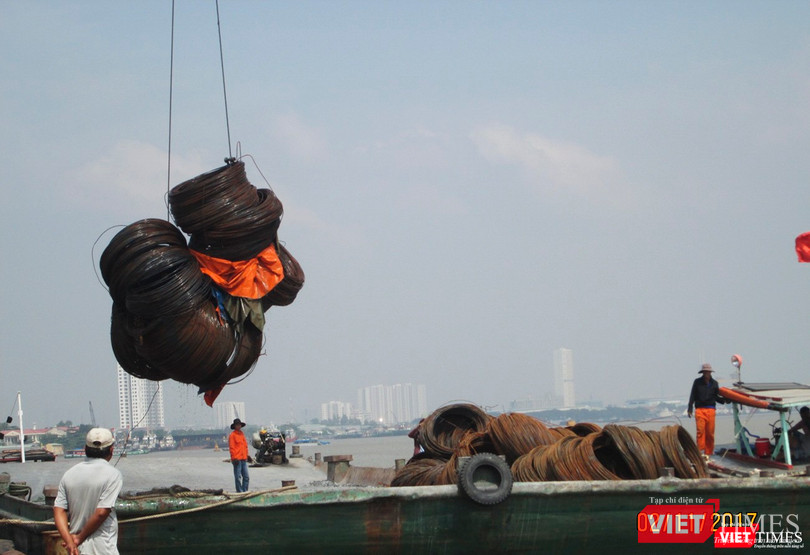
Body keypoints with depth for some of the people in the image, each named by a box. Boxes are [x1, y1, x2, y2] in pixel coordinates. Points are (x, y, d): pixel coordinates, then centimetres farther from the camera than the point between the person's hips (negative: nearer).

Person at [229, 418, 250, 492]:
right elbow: (231, 448, -10)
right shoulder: (232, 435, -5)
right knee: (238, 477, -4)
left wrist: (246, 456, 17)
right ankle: (239, 492, 0)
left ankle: (245, 491, 14)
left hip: (243, 459, 7)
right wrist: (234, 458, -16)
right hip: (237, 459, -7)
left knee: (246, 477, 8)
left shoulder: (242, 434, 17)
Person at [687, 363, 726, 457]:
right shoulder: (697, 382, 8)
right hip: (699, 409, -2)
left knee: (710, 432, 0)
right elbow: (692, 396, 8)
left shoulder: (714, 383, 13)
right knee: (700, 430, -12)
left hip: (711, 410, 2)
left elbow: (716, 397, 16)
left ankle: (709, 452, 6)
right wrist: (690, 409, 3)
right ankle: (701, 451, -13)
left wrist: (725, 400, -1)